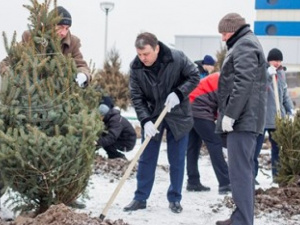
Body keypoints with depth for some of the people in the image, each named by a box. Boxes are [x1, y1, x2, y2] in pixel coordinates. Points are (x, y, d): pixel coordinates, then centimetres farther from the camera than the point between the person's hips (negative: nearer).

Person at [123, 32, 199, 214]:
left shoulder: (177, 58, -20)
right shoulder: (136, 67, -15)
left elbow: (194, 76, -8)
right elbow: (136, 97, -12)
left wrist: (178, 93, -23)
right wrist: (146, 121, -23)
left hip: (177, 115, -1)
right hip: (151, 116, 2)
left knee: (177, 160, 4)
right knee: (146, 159, 5)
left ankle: (175, 199, 15)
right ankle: (140, 198, 14)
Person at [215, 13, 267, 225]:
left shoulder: (244, 45, -10)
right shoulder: (247, 43, 23)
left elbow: (243, 83, -21)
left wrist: (229, 114, -21)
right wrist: (230, 113, 22)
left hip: (242, 118, -11)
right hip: (247, 118, 11)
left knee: (239, 171, -12)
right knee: (244, 170, 14)